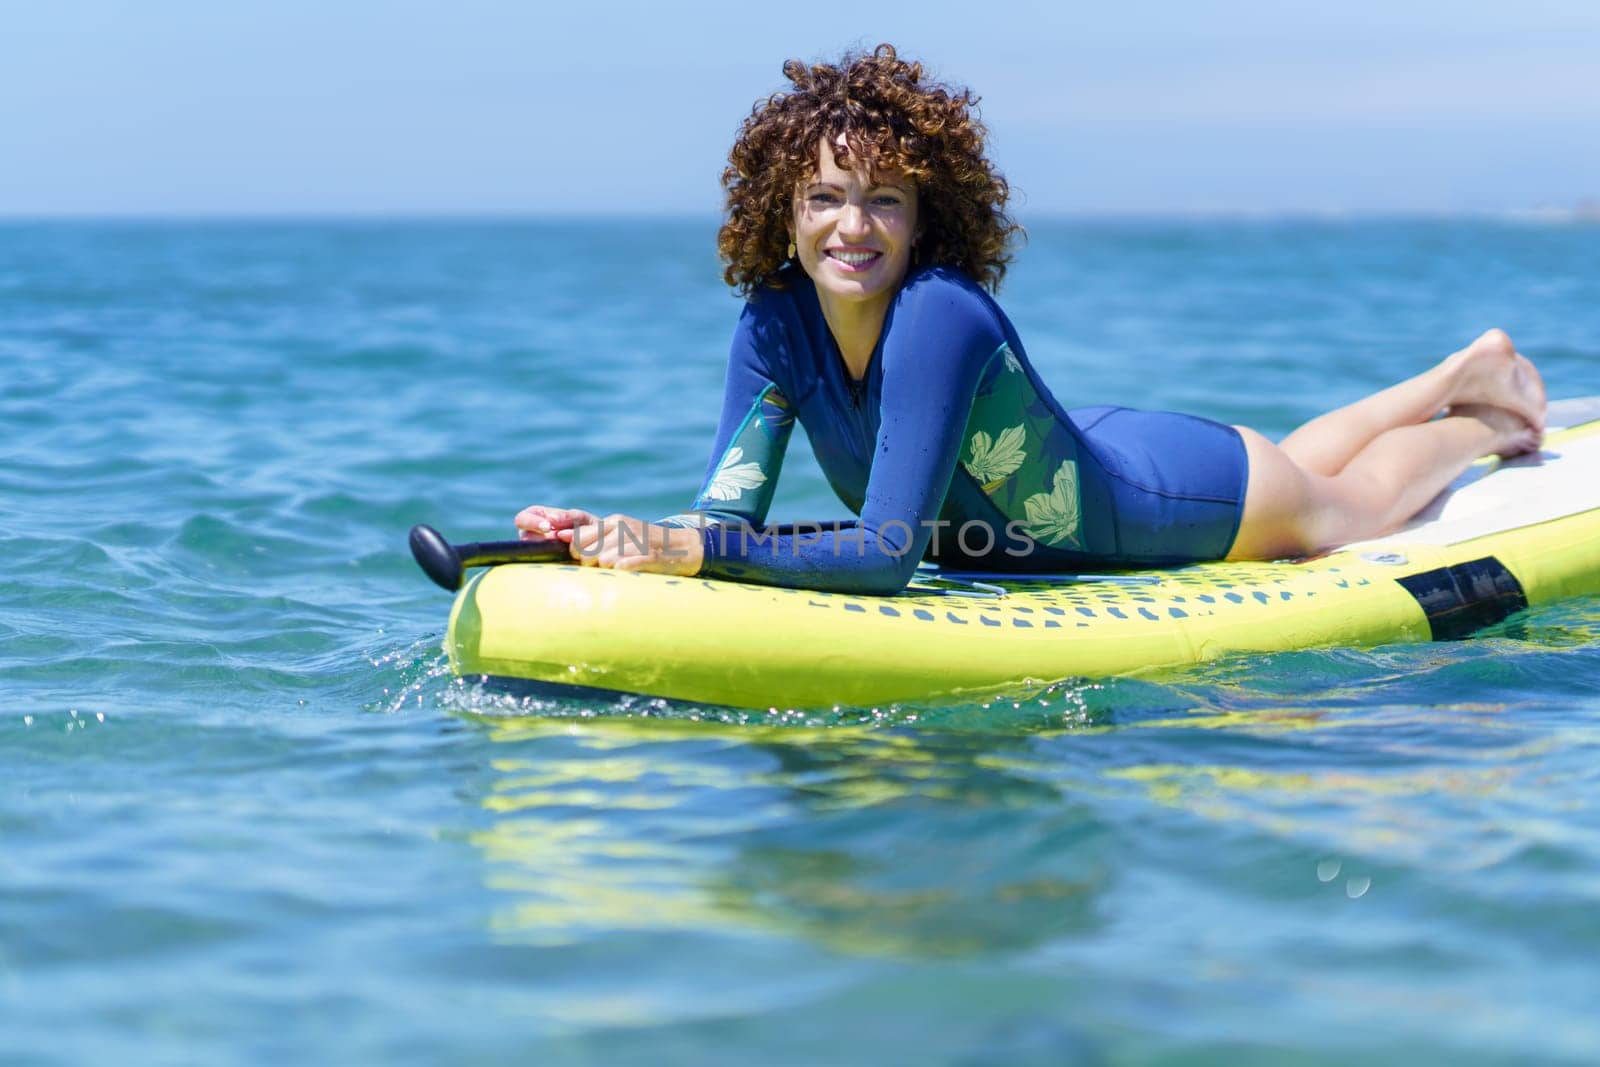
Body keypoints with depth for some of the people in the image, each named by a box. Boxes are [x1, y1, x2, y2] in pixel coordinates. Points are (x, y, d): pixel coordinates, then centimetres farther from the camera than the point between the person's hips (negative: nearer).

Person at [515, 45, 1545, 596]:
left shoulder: (940, 315, -42)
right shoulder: (776, 320, -23)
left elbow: (885, 555, -47)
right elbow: (728, 514, -25)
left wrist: (688, 548, -55)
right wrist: (637, 539, -45)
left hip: (1181, 493, -6)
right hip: (1074, 469, 6)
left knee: (1350, 508, 26)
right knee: (1305, 462, 35)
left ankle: (1476, 413, 55)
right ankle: (1458, 375, 60)